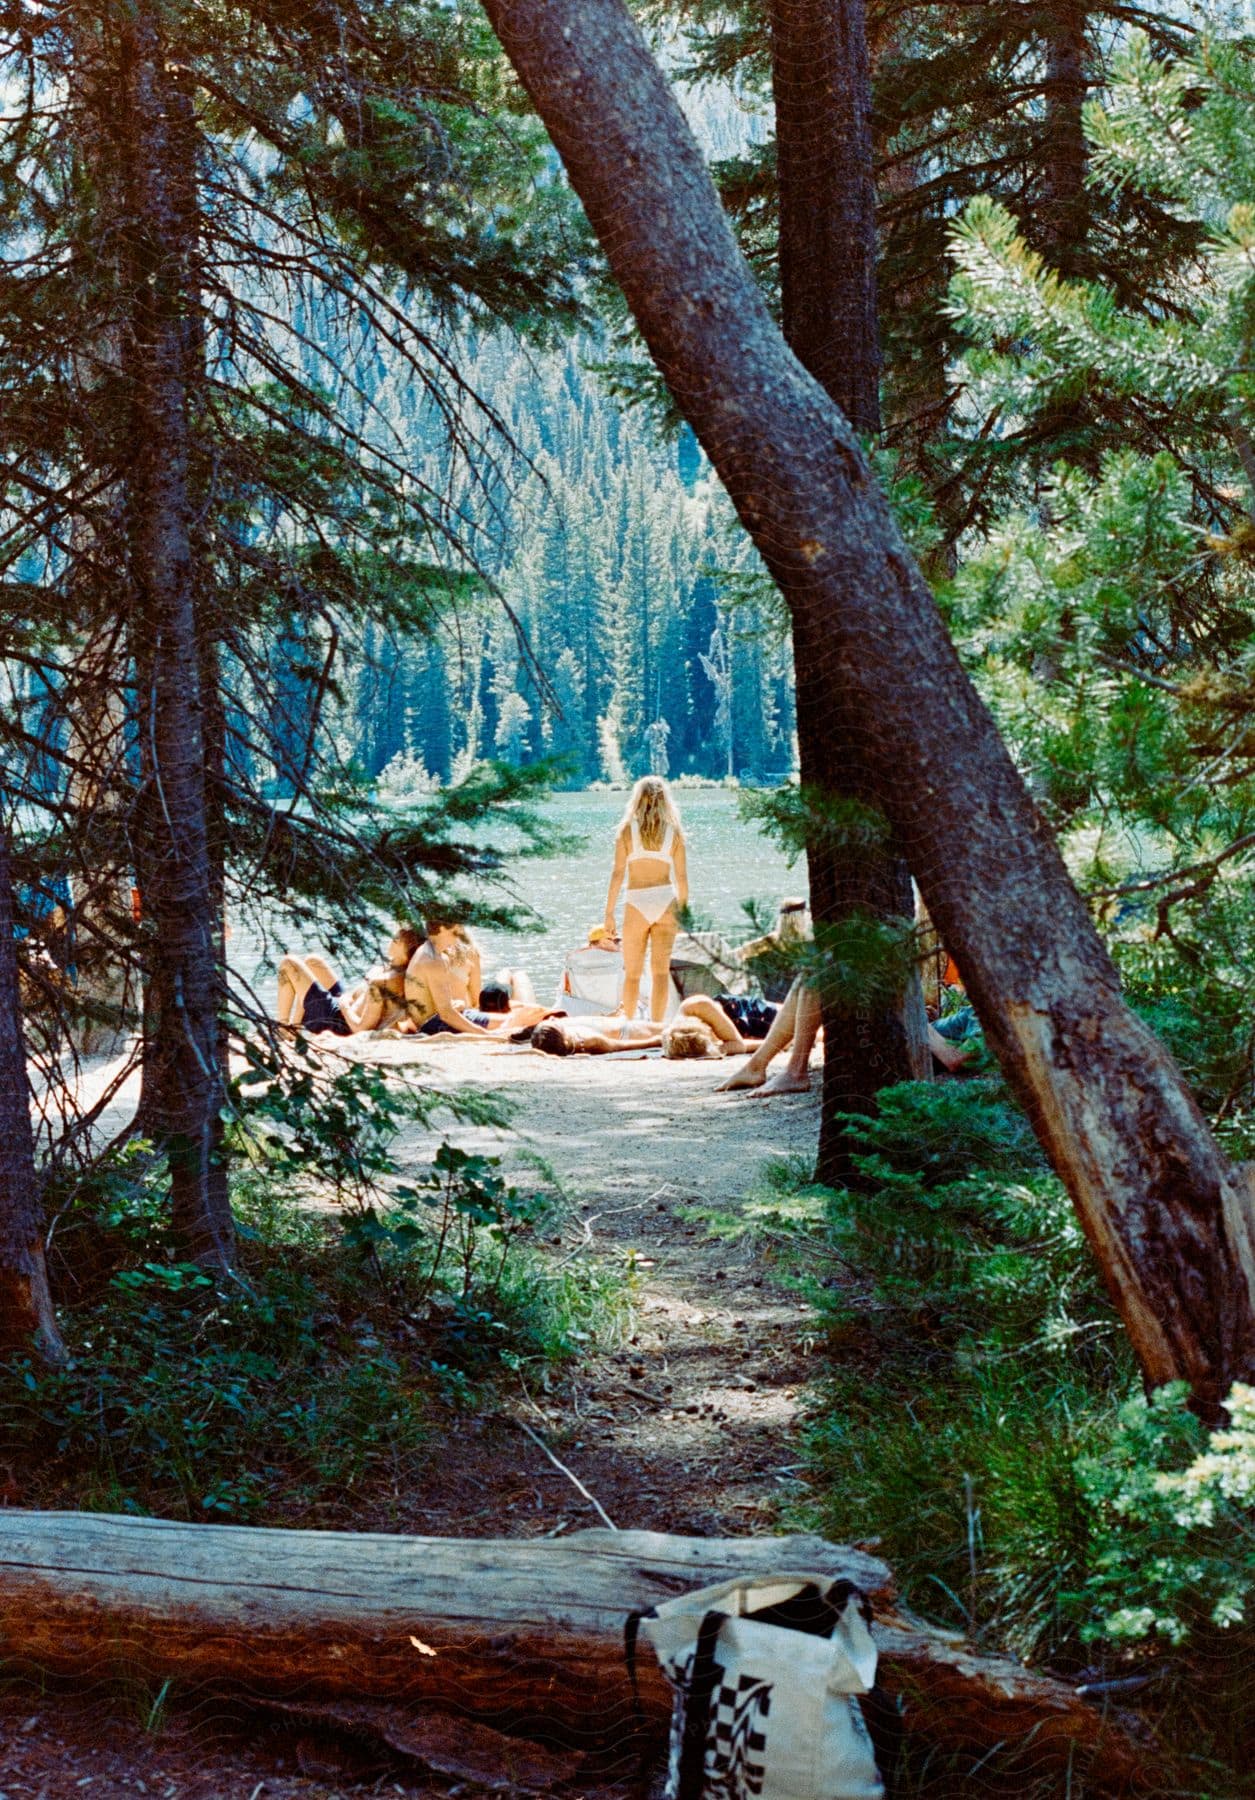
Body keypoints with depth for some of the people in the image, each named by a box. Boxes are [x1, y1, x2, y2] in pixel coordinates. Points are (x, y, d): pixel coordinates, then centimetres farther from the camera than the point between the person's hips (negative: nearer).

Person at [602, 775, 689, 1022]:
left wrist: (609, 912, 1)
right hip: (666, 902, 1)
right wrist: (682, 909, 14)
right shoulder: (673, 832, 4)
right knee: (661, 970, 2)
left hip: (636, 902, -1)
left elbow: (618, 873, -3)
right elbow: (681, 876, 4)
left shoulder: (627, 830, 0)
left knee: (632, 973, 10)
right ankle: (656, 1027, -2)